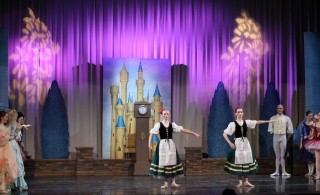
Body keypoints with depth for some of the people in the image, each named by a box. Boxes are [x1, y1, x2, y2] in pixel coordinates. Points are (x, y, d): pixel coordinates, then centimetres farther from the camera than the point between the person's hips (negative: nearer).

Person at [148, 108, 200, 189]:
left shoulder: (172, 124, 7)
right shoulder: (158, 125, -1)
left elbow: (183, 130, 6)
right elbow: (151, 134, -3)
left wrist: (194, 133, 4)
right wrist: (149, 144, -14)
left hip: (171, 145, 3)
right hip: (162, 145, -2)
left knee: (173, 162, 0)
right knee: (163, 163, 0)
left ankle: (173, 182, 6)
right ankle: (165, 183, 8)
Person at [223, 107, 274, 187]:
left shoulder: (246, 122, 5)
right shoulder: (233, 124, -8)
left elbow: (257, 122, 5)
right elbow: (225, 134, -9)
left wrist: (268, 121, -1)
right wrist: (230, 143, -14)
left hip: (246, 143, 4)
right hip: (238, 143, -4)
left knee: (247, 161, 4)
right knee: (239, 162, -1)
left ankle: (246, 181, 12)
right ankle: (240, 181, 9)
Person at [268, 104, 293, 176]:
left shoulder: (287, 118, 4)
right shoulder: (273, 118, 5)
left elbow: (290, 129, 6)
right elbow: (270, 128, 7)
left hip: (283, 136, -1)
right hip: (276, 136, 1)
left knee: (283, 155, -2)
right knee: (277, 155, 6)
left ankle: (284, 171, 2)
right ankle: (277, 171, 8)